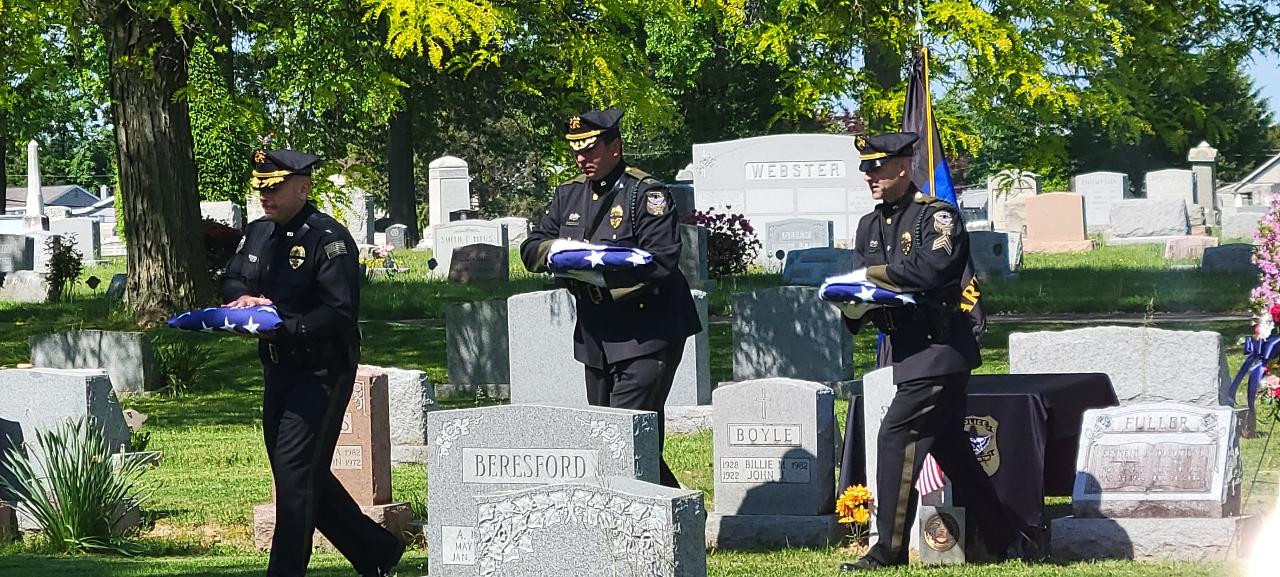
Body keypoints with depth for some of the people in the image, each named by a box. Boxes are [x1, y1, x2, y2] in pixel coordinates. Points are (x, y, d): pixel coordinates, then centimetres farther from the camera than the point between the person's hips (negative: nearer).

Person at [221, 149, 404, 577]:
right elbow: (231, 279, 19)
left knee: (296, 470, -12)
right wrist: (244, 298, -5)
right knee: (306, 477, 13)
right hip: (279, 370, 9)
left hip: (323, 371, -9)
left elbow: (340, 313, -20)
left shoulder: (329, 238, -15)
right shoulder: (258, 233, 11)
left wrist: (283, 329, -27)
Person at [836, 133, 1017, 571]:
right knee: (950, 447, 12)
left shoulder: (936, 215, -11)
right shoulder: (870, 226, 14)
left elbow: (933, 269, -27)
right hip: (903, 350, 9)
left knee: (896, 436, -14)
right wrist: (852, 307, -10)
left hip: (938, 349, -9)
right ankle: (1002, 540, 21)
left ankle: (890, 549, -10)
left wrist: (872, 274, -15)